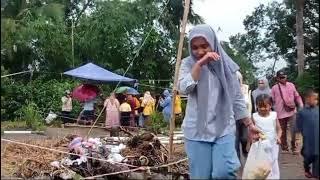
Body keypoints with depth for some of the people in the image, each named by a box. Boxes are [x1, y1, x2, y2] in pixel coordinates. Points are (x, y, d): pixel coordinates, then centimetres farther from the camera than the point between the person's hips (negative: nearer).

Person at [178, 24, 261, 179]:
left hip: (224, 129, 0)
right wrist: (200, 63, -19)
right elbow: (183, 88, -16)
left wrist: (250, 124, 9)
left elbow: (237, 98, 9)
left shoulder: (226, 65, 4)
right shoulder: (188, 64, 2)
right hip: (197, 130, 0)